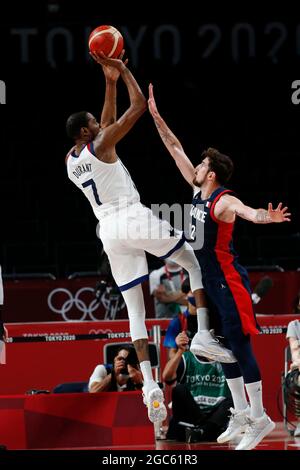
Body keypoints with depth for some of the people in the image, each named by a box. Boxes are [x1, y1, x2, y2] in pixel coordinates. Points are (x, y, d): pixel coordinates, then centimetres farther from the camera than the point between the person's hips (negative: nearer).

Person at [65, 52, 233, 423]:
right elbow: (139, 105, -7)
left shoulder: (70, 160, 13)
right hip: (135, 219, -6)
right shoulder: (100, 146, -8)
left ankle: (149, 386, -9)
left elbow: (108, 123, 27)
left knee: (135, 309, 5)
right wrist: (123, 71, 3)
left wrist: (109, 81, 26)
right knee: (195, 262, 14)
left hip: (109, 232, 6)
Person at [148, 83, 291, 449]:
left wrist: (264, 217, -64)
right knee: (226, 346, 11)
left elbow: (247, 212, -41)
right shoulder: (198, 192, 6)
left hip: (229, 282, -9)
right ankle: (241, 413, 18)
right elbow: (176, 150, 13)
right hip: (210, 282, 9)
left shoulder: (224, 201, -18)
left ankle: (259, 418, -6)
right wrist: (156, 117, 12)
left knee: (239, 345, -8)